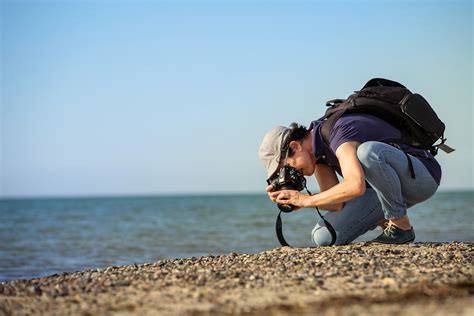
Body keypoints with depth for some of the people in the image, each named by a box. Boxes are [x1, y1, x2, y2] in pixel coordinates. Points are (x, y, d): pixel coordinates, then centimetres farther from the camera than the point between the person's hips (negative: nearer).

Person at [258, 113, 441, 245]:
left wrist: (307, 200, -32)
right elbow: (336, 203, -1)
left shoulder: (338, 131, -26)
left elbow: (355, 185, -42)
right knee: (325, 237, -10)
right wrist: (294, 200, -14)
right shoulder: (317, 149, 2)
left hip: (422, 176, -7)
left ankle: (401, 226, -20)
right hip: (388, 188, 8)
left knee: (367, 152, -39)